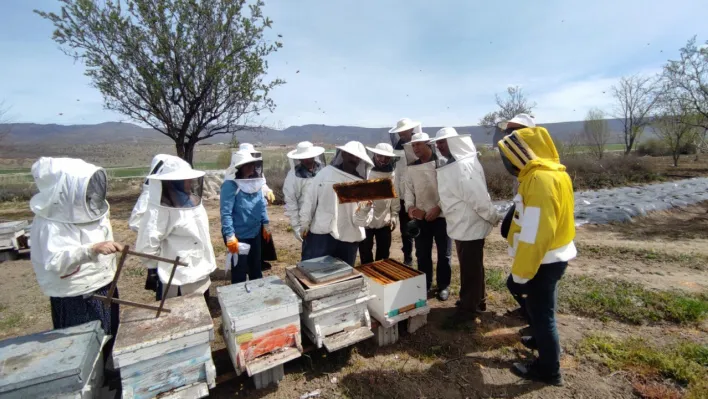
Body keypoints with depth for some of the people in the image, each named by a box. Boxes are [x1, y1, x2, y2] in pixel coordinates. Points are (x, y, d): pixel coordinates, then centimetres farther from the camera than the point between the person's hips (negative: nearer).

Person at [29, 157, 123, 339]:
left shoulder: (90, 209, 1)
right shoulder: (51, 224, -21)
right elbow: (55, 262, -34)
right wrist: (92, 250, -50)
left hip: (105, 289, 7)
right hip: (74, 300, -7)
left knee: (109, 341, 21)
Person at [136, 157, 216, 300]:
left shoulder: (193, 200, 5)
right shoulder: (161, 209, -20)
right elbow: (147, 245, -24)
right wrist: (162, 267, -9)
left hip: (201, 275, 8)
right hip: (178, 281, -8)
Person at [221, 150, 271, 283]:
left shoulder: (255, 182, 2)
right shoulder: (230, 185, -18)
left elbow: (262, 205, 12)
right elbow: (226, 213, -21)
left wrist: (265, 225, 13)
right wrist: (230, 236, -24)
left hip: (255, 234, 7)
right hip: (238, 236, -6)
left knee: (256, 268, 22)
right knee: (239, 272, 9)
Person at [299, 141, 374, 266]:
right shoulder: (326, 173, -1)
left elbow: (361, 221, -5)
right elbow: (310, 198, 5)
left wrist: (365, 209, -25)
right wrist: (305, 223, 3)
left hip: (348, 240, 1)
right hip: (320, 234, 0)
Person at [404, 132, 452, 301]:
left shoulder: (443, 163, -4)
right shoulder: (411, 168, 8)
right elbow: (408, 191, 8)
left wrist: (438, 207, -17)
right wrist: (410, 207, -9)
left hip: (441, 215, -3)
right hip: (420, 217, 4)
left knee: (444, 253, 8)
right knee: (422, 253, 11)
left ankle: (443, 286, 25)